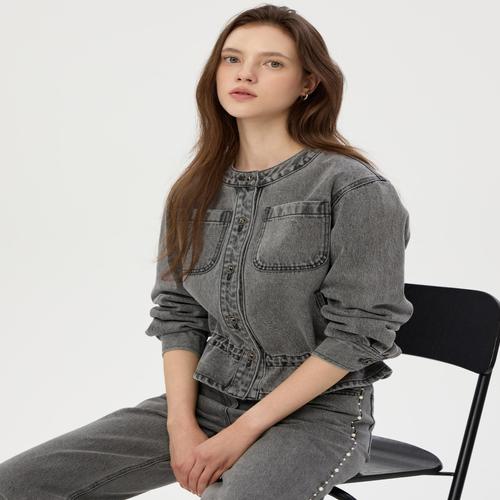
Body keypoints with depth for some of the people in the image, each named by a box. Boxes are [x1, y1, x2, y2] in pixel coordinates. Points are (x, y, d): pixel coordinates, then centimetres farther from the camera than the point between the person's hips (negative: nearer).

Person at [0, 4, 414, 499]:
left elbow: (358, 332, -12)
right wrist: (181, 423, -8)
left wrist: (244, 431, -13)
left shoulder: (353, 188, -10)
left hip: (316, 409, -4)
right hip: (208, 399, 5)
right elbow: (177, 314, 8)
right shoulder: (196, 191, 7)